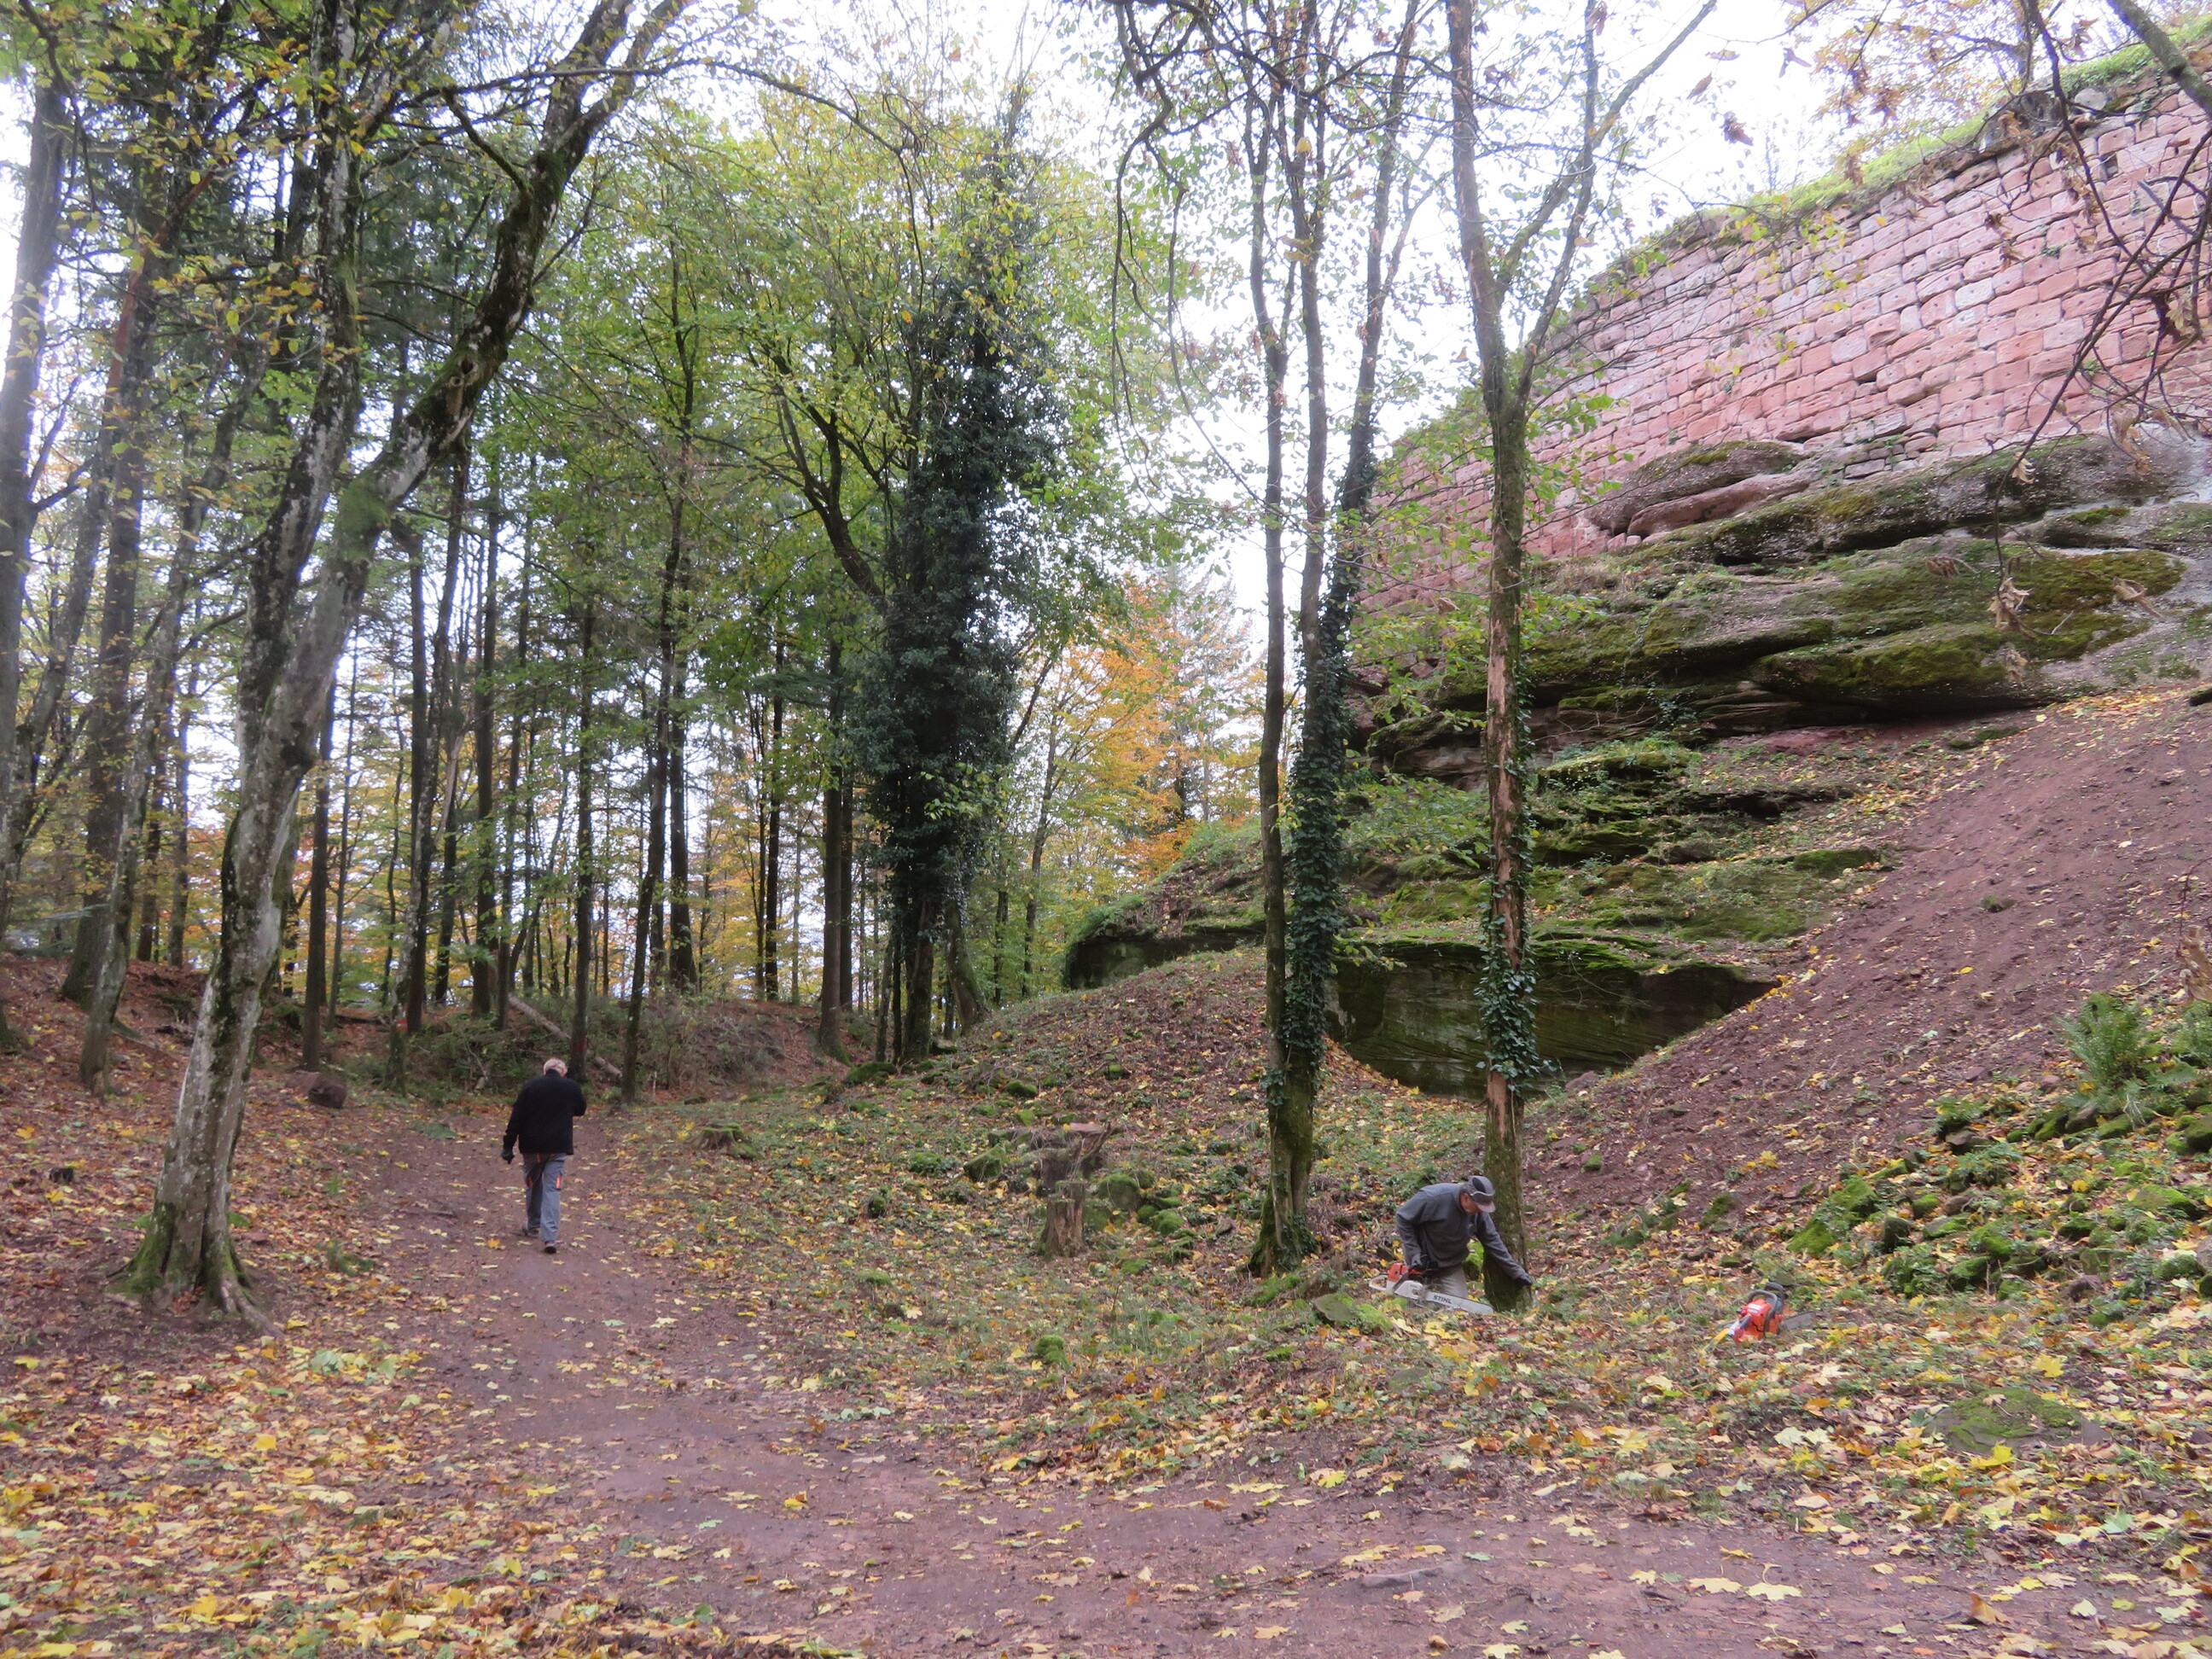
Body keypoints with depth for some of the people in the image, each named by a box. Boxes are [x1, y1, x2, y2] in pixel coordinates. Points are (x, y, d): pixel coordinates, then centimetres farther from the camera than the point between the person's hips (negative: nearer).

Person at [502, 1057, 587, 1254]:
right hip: (559, 1147, -1)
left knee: (533, 1184, 21)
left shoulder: (530, 1086, 0)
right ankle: (550, 1236, -13)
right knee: (552, 1189, -2)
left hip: (532, 1146, 1)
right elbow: (580, 1110, 19)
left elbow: (516, 1118, -3)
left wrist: (508, 1146, 0)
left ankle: (533, 1227, 34)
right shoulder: (571, 1087, 1)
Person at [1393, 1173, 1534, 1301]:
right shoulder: (1434, 1197, -30)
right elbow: (1403, 1218, -21)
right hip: (1423, 1259, -4)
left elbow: (1492, 1241, -4)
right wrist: (1414, 1254, -23)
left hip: (1451, 1264, 5)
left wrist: (1516, 1272, -2)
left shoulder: (1479, 1212, -14)